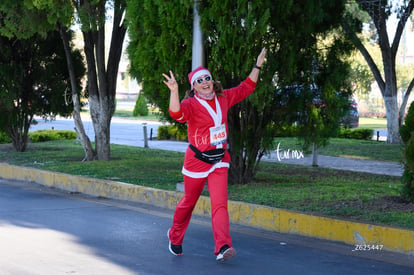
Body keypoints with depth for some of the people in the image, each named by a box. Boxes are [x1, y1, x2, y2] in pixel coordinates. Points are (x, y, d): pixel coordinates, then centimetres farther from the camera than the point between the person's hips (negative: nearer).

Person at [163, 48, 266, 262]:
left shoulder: (223, 98, 5)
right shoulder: (191, 104, -13)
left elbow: (246, 88, 18)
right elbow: (177, 114, -35)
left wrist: (257, 66, 16)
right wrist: (174, 91, -49)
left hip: (219, 160, 4)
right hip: (197, 160, -4)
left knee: (220, 202, -11)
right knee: (189, 202, 12)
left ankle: (222, 246, -19)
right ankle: (175, 236, 37)